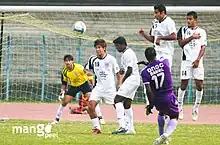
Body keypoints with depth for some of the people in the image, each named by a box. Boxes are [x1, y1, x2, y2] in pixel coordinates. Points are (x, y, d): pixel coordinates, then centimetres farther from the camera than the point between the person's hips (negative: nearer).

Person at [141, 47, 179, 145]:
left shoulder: (145, 72, -11)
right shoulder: (164, 62, -8)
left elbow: (149, 91, -15)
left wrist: (150, 105, -6)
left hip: (157, 100, 1)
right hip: (169, 98, -1)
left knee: (161, 113, 33)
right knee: (174, 118, 16)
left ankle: (161, 135, 39)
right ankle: (166, 134, -12)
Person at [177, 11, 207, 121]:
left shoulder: (201, 32, 8)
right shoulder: (183, 30, 8)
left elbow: (203, 47, 2)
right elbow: (181, 43, -3)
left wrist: (198, 60, -9)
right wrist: (191, 37, -15)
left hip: (198, 61, 1)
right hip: (186, 60, -1)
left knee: (199, 85, -4)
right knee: (183, 84, -4)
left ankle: (196, 108, 6)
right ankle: (179, 108, 5)